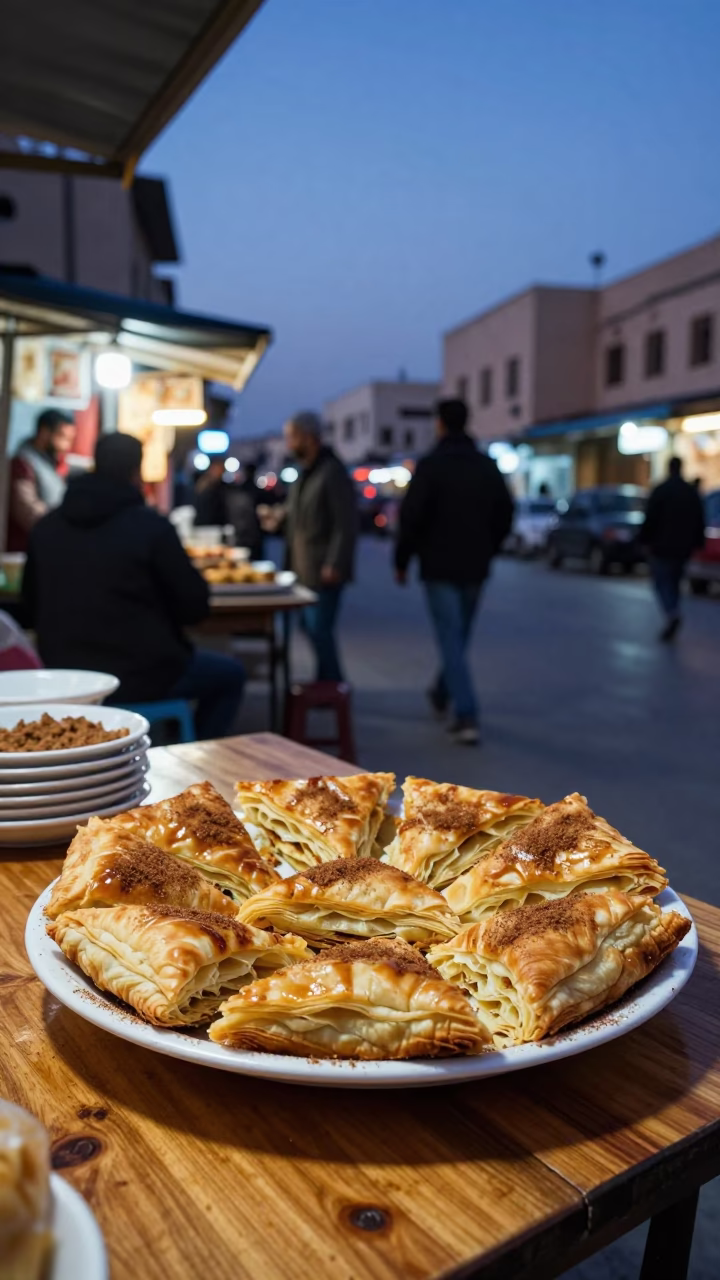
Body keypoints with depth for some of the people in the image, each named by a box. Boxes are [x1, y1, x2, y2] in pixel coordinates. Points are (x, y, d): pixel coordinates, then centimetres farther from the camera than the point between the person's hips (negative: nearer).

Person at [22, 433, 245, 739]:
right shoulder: (151, 525, -11)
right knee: (230, 675, 19)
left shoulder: (45, 527, 4)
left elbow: (32, 611, 12)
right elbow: (194, 606, -7)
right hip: (141, 673, -6)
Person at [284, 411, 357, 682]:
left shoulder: (332, 473, -13)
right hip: (304, 569, 9)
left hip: (324, 571, -9)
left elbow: (346, 525, -18)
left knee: (319, 629, -8)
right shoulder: (304, 473, 16)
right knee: (311, 627, 13)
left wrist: (334, 565, -22)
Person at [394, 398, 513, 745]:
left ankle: (466, 716, -11)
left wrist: (401, 560, -2)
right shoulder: (488, 466, 6)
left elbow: (411, 517, -13)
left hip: (439, 566, -5)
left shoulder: (429, 466, -10)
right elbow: (505, 514, 9)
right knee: (459, 636, 19)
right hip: (475, 568, 5)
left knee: (451, 640, -4)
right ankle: (442, 693, 39)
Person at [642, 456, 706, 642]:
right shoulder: (693, 492, 8)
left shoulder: (660, 491, -8)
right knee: (673, 583, 14)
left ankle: (672, 614, -25)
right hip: (683, 548, 5)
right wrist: (697, 543, 16)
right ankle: (670, 625, 14)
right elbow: (700, 522, 10)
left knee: (661, 582, -1)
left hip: (662, 546, -5)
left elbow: (650, 520, -11)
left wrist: (645, 541, -4)